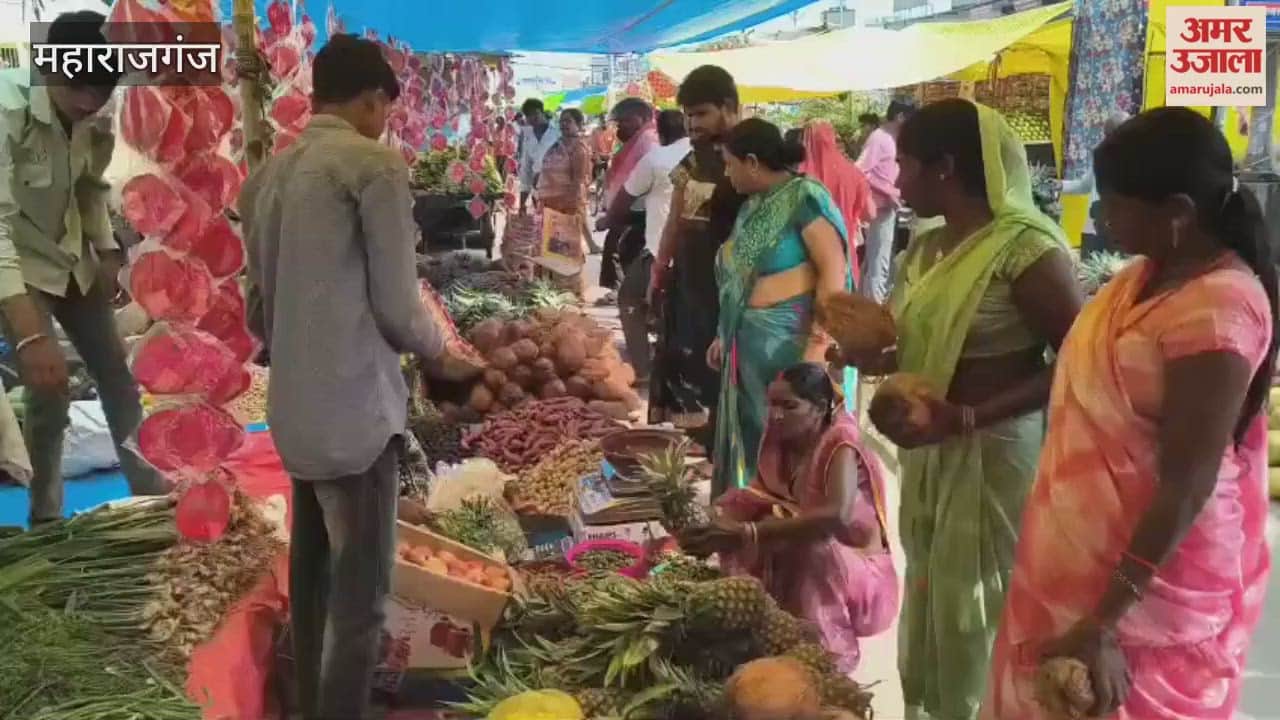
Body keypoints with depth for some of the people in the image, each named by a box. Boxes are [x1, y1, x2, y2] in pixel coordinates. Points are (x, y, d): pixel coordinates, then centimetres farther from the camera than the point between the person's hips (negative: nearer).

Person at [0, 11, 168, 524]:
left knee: (118, 379, 10)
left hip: (74, 261, 6)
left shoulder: (96, 120, -10)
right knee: (49, 395, -10)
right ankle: (46, 519, 10)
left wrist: (108, 253, -6)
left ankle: (148, 488, 25)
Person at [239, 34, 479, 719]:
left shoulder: (266, 174, 10)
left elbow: (265, 291, 14)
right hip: (354, 406, -8)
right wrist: (439, 356, 7)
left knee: (312, 577, 20)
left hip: (292, 406, 8)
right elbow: (396, 301, -11)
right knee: (359, 593, -1)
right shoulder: (375, 164, -11)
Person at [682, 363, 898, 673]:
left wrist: (748, 534, -50)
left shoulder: (841, 448, -23)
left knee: (811, 545, -34)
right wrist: (720, 526, -31)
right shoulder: (781, 441, -2)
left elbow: (836, 515, -42)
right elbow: (755, 500, -8)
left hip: (854, 571, -7)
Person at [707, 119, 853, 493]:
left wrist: (818, 344, -23)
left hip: (790, 337, -8)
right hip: (750, 340, 8)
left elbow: (834, 269, -17)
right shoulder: (752, 206, 14)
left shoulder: (804, 196, -10)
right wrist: (725, 335, 21)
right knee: (748, 434, 13)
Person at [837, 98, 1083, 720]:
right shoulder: (926, 249, 8)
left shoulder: (1026, 246, -18)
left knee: (972, 609, 4)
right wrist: (873, 359, 0)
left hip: (993, 452, -8)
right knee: (927, 594, 17)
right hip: (928, 449, 8)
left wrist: (967, 417, -26)